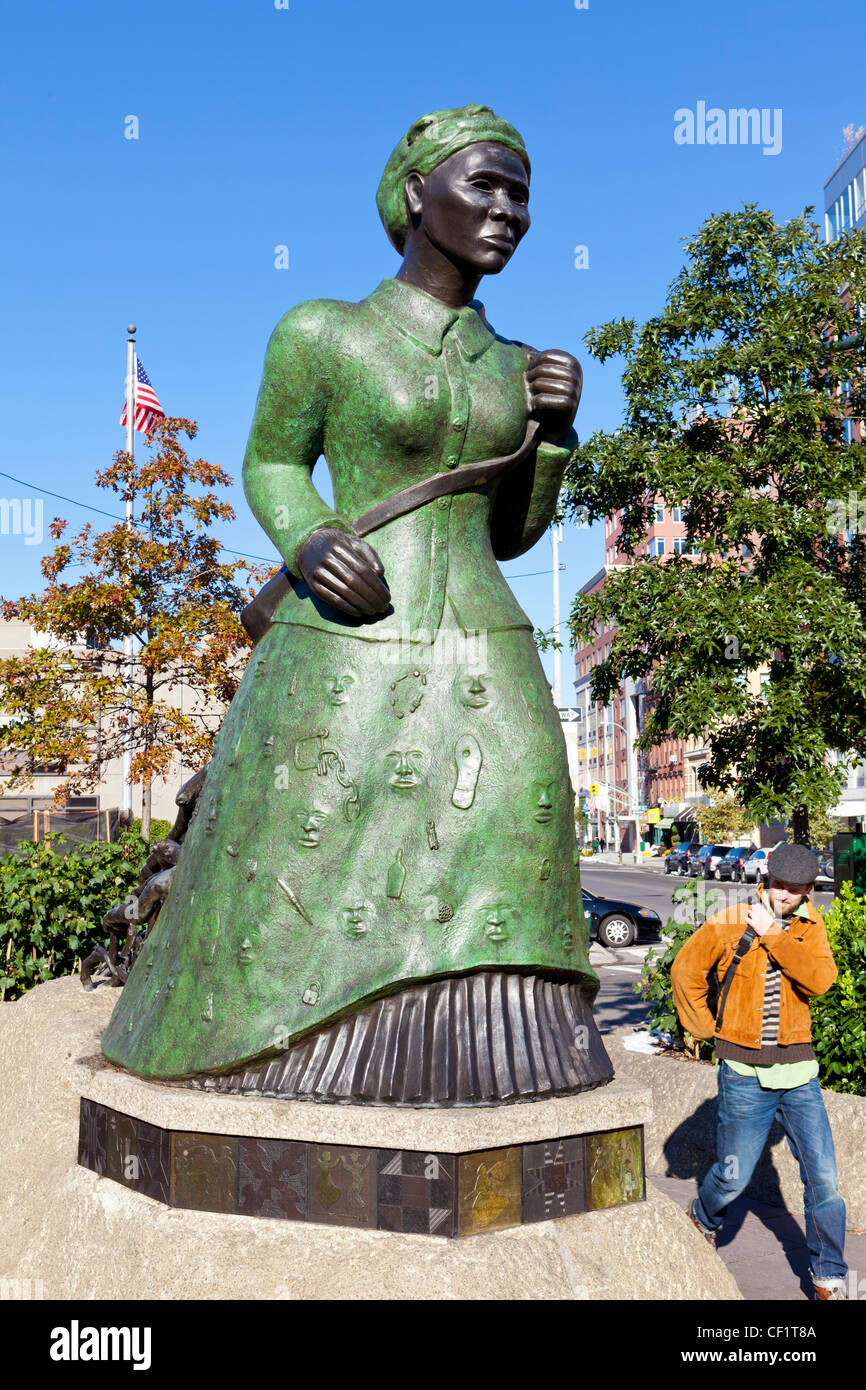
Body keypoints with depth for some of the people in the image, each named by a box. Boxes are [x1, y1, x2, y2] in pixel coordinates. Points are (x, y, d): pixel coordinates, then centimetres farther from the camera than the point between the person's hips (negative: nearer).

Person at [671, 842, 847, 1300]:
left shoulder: (810, 926, 2)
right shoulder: (730, 923, -7)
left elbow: (820, 980, -16)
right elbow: (685, 970, 2)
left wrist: (773, 934, -19)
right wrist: (705, 1028, 3)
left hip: (798, 1071, 2)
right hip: (744, 1075, -2)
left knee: (824, 1179, 1)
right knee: (734, 1176, 9)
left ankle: (828, 1279, 20)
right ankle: (703, 1218, 42)